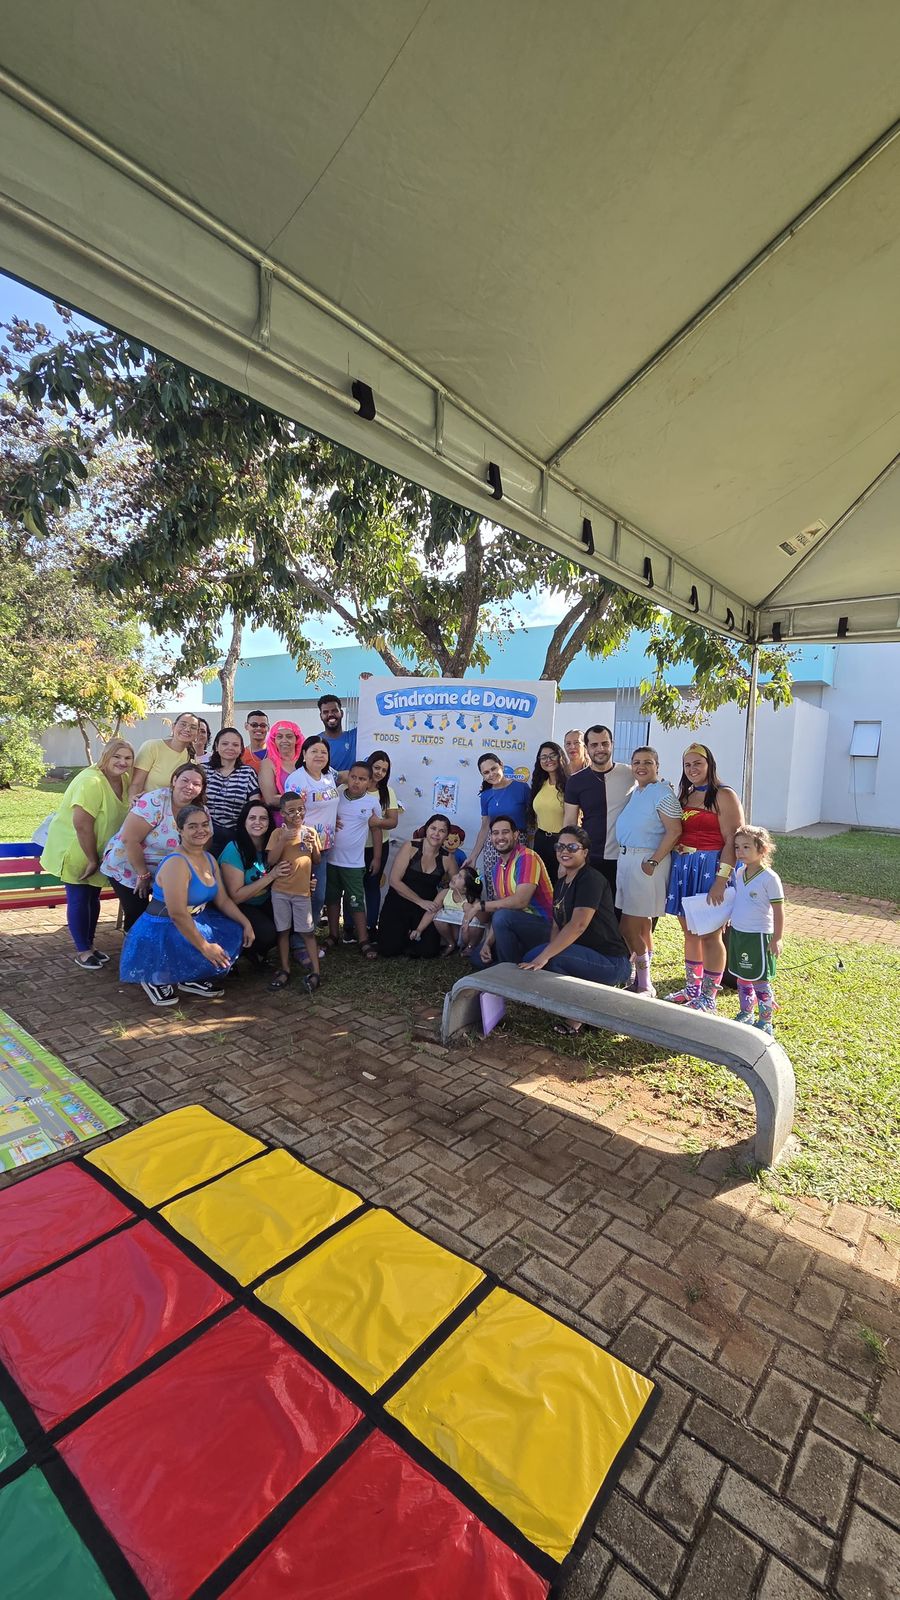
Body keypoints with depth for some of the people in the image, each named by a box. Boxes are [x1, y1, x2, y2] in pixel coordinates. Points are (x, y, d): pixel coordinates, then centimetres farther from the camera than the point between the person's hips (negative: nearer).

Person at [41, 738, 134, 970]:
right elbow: (82, 824, -29)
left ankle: (89, 944, 28)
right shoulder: (91, 782, -27)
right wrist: (92, 860, -22)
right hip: (74, 850, -7)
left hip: (97, 852, 7)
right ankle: (82, 951, 12)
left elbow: (125, 816, 6)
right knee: (79, 899, 0)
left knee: (93, 898, 15)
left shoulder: (125, 779, -3)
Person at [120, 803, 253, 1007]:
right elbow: (178, 914, -28)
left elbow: (223, 900, 9)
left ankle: (190, 979, 10)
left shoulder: (210, 859, 4)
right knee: (216, 955, -22)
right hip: (162, 932, -9)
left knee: (236, 933, 2)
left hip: (193, 923, 9)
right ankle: (157, 979, 1)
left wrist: (246, 924, -2)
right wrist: (204, 947, -24)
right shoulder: (176, 863, -24)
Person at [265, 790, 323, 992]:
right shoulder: (279, 833, -3)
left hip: (303, 891, 1)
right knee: (283, 931, 8)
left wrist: (314, 844, -10)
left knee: (308, 931, 4)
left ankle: (315, 972, 8)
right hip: (280, 891, -1)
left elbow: (317, 861, 8)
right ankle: (285, 970, 19)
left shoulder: (310, 832, 4)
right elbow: (271, 861, -11)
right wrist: (283, 840, -22)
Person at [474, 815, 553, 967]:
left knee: (503, 917, -32)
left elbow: (520, 901, -28)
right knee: (477, 958, 3)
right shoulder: (496, 868, 9)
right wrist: (488, 942, -5)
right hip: (516, 924, 8)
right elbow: (498, 908, 8)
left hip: (542, 924, -8)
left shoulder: (526, 857, -17)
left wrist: (481, 906, -20)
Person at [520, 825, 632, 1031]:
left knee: (533, 958, -24)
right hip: (587, 956, 9)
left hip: (612, 962, -9)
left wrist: (544, 957, -30)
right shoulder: (561, 883, 13)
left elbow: (578, 925, -27)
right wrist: (546, 954, -9)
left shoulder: (591, 879, -15)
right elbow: (557, 926, 9)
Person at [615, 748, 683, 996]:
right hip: (626, 857, 8)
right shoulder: (634, 791, 14)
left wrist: (653, 862, -20)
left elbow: (674, 831, -18)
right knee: (642, 921, 14)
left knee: (629, 927, -6)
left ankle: (644, 985, 8)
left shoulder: (662, 793, -11)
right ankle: (643, 981, 25)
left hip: (646, 861, -8)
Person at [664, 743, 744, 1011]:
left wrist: (721, 880, -20)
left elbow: (732, 841, -14)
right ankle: (692, 988, 27)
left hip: (711, 867, -7)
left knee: (710, 935, 1)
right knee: (690, 932, 14)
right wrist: (675, 846, 2)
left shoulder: (724, 796, -8)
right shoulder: (684, 796, 14)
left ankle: (708, 997, 13)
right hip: (683, 867, 7)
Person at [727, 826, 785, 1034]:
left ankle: (766, 1021, 17)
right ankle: (745, 1014, 31)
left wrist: (777, 939, -11)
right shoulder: (739, 872, 4)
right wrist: (728, 920, 14)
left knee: (760, 981, 3)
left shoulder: (769, 878, -15)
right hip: (737, 932, 6)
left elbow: (778, 910, -11)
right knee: (742, 978, 16)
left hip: (758, 936, -6)